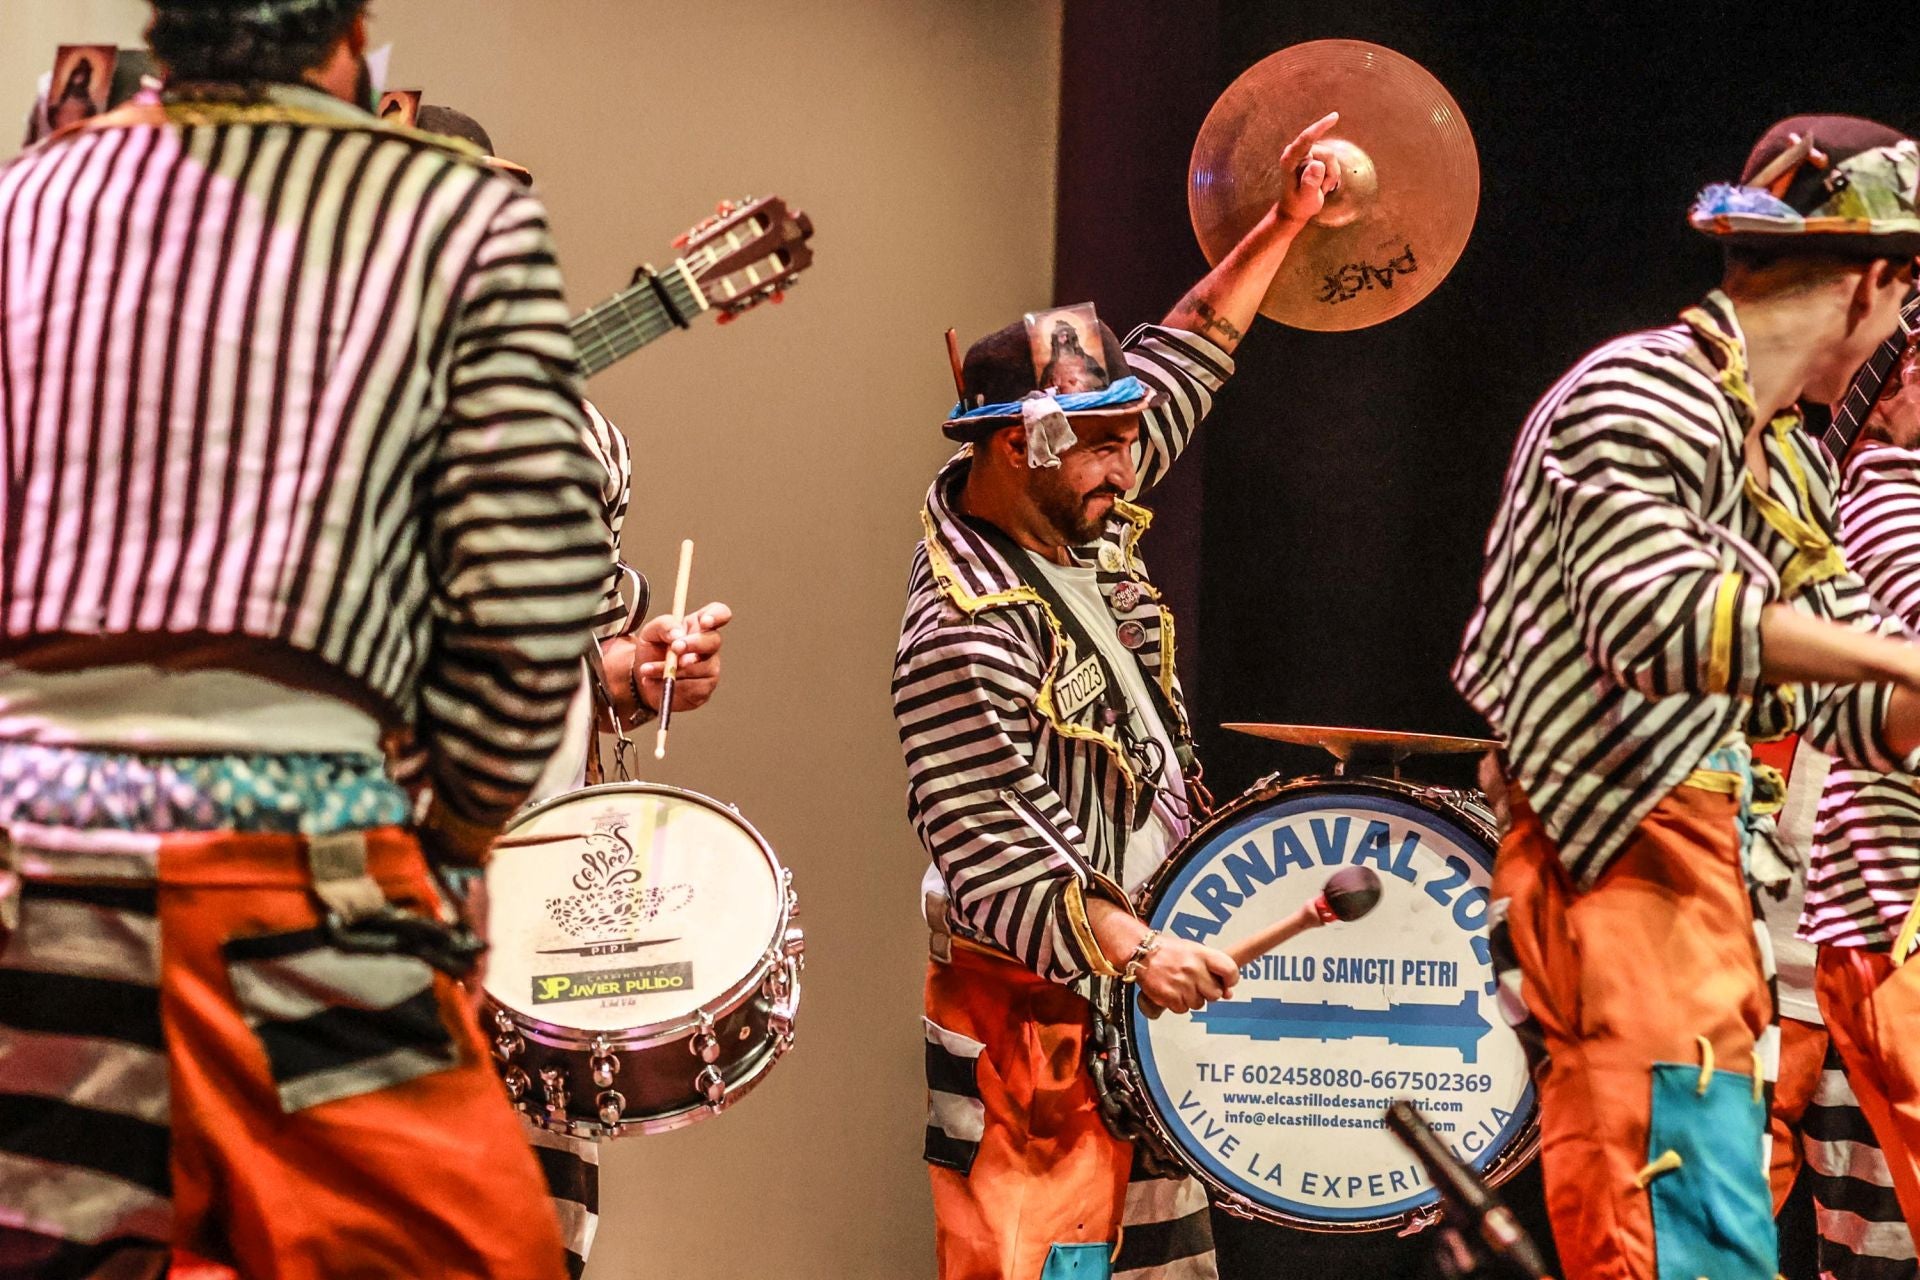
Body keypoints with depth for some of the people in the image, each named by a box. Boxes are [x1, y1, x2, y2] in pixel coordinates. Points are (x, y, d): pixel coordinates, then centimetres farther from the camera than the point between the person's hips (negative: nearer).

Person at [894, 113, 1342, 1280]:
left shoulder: (1079, 528, 3)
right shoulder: (964, 636, -24)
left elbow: (1175, 372, 15)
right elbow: (992, 865, -27)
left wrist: (1284, 224, 15)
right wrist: (1131, 952, -35)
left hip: (1133, 1006, 9)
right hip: (1035, 1022, -9)